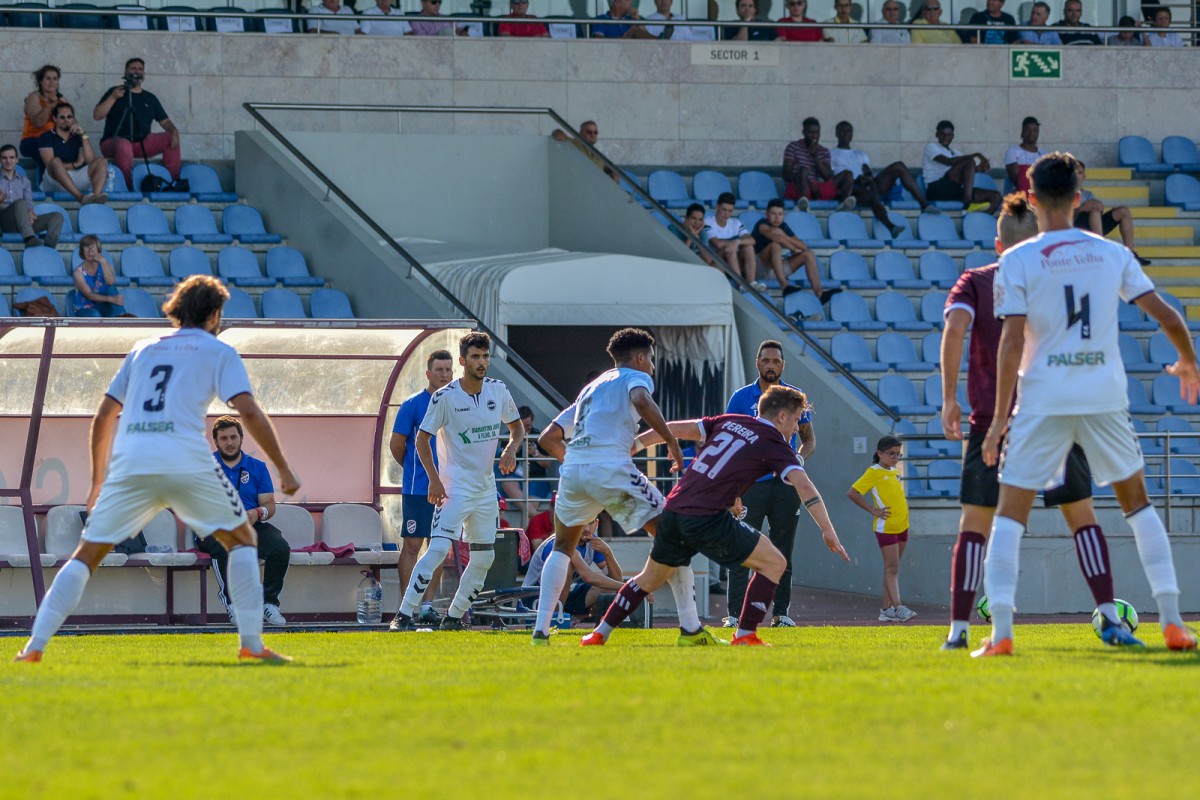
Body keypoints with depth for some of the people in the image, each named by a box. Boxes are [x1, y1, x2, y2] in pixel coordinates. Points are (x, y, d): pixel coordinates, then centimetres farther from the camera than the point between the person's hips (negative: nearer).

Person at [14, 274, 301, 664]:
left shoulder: (143, 349, 25)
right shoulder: (218, 351, 14)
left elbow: (103, 417, 25)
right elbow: (249, 412, 0)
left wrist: (99, 481, 34)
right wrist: (284, 470, 2)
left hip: (128, 462, 3)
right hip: (186, 462, -3)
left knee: (87, 554, 9)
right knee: (241, 539, 14)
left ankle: (36, 644, -4)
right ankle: (251, 643, 4)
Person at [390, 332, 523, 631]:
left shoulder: (498, 391, 4)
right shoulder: (445, 397, -12)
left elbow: (516, 427, 17)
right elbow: (422, 438, -7)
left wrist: (511, 449, -5)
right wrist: (434, 479, -16)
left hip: (486, 488, 6)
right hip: (454, 486, -6)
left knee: (484, 557, 8)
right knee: (438, 548, -20)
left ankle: (454, 616, 21)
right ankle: (404, 615, -21)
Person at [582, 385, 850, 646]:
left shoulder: (728, 422, 18)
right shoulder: (775, 445, 1)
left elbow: (675, 429, 15)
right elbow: (803, 486, -12)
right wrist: (828, 530, -15)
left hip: (673, 511, 6)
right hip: (709, 519, -6)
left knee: (650, 578, 25)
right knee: (774, 563, 5)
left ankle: (599, 634, 25)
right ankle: (745, 635, -1)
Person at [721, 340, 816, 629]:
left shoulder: (795, 397, 8)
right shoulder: (741, 398, 4)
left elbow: (809, 438, 15)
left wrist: (800, 459, -6)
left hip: (785, 483, 2)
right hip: (751, 483, -2)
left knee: (783, 552, 5)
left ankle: (781, 612, 10)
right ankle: (734, 614, -6)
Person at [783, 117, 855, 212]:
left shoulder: (824, 151, 17)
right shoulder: (793, 147, 5)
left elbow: (828, 177, 4)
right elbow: (787, 174, -6)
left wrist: (815, 156, -5)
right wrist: (809, 184, -16)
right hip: (796, 189, -5)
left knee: (847, 176, -10)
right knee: (803, 170, -35)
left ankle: (844, 206, -43)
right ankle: (803, 200, -65)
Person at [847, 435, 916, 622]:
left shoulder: (895, 472, 14)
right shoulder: (874, 472, -9)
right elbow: (852, 493, -13)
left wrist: (903, 506, 10)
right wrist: (873, 510, -14)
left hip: (902, 526, 8)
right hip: (886, 527, -8)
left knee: (892, 569, 9)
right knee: (892, 568, -11)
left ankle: (886, 609, 12)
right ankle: (898, 607, -17)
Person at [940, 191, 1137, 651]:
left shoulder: (974, 282, 6)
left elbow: (955, 327, -11)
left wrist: (949, 399, -10)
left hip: (992, 418, 0)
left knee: (974, 525, 5)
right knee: (1082, 517, 8)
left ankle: (959, 629, -4)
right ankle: (1109, 618, -3)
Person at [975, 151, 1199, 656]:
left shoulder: (1017, 262, -3)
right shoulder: (1112, 254, 6)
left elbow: (1013, 341, -10)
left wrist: (1000, 415, -5)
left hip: (1043, 399, -2)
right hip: (1106, 396, 3)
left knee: (1010, 512, 3)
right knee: (1137, 503, 18)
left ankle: (1000, 633, -11)